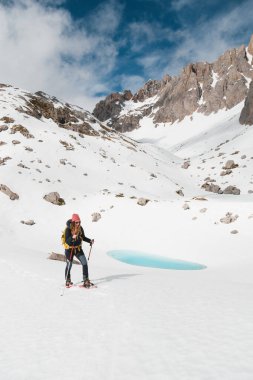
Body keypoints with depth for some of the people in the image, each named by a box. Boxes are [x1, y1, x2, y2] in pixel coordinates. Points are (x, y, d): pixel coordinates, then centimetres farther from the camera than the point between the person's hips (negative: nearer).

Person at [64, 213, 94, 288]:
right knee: (69, 265, 8)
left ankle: (86, 280, 7)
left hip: (78, 248, 4)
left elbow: (83, 237, 9)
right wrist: (72, 237, -42)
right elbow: (67, 241, -23)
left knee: (85, 263, -4)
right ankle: (68, 281, 29)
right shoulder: (68, 229, -18)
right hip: (69, 249, -4)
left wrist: (90, 240, -6)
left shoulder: (80, 228, -4)